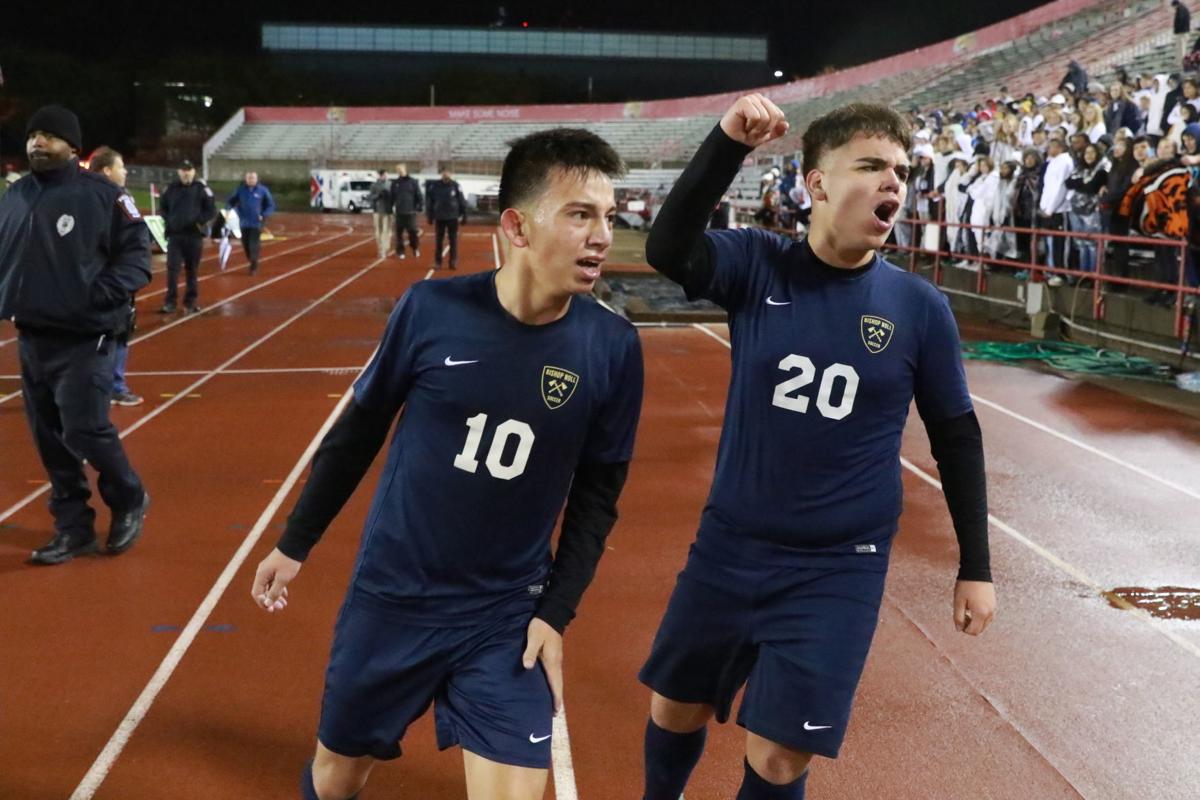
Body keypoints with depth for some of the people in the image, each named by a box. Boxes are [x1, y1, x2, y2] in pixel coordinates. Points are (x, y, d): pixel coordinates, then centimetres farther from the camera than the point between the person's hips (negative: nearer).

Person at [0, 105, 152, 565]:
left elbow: (137, 252, -6)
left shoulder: (102, 194, -8)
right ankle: (73, 527, 22)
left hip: (84, 340, -6)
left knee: (85, 431, -8)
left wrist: (103, 295, -18)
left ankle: (130, 501, 19)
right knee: (50, 439, 9)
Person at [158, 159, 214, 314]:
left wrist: (200, 222, -13)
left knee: (193, 270, 8)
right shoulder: (171, 188, 6)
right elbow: (163, 208, 17)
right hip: (175, 235, 1)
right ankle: (170, 302, -3)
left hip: (194, 235, -1)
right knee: (172, 268, -6)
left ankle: (191, 301, 18)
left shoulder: (202, 188, -1)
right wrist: (168, 221, 2)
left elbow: (211, 210, 0)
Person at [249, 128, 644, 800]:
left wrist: (557, 613, -6)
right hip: (390, 598, 0)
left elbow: (597, 493, 0)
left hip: (507, 618, 0)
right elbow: (360, 429, 0)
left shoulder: (613, 348, -12)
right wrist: (295, 543, 7)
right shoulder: (432, 310, -14)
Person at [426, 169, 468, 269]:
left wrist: (464, 216, -1)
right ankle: (437, 262, 13)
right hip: (439, 218, 1)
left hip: (453, 217, -1)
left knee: (453, 240, 3)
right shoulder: (435, 186, -2)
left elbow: (462, 201, -1)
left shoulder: (455, 186, -5)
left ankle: (453, 262, 10)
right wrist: (430, 216, 5)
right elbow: (430, 202, 5)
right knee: (438, 240, 6)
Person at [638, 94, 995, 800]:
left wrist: (976, 566, 3)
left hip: (839, 569, -1)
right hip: (730, 547, 2)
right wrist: (728, 146, -37)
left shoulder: (921, 307, -7)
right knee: (676, 710, 19)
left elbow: (956, 438, 2)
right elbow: (667, 252, -26)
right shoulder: (758, 266, -7)